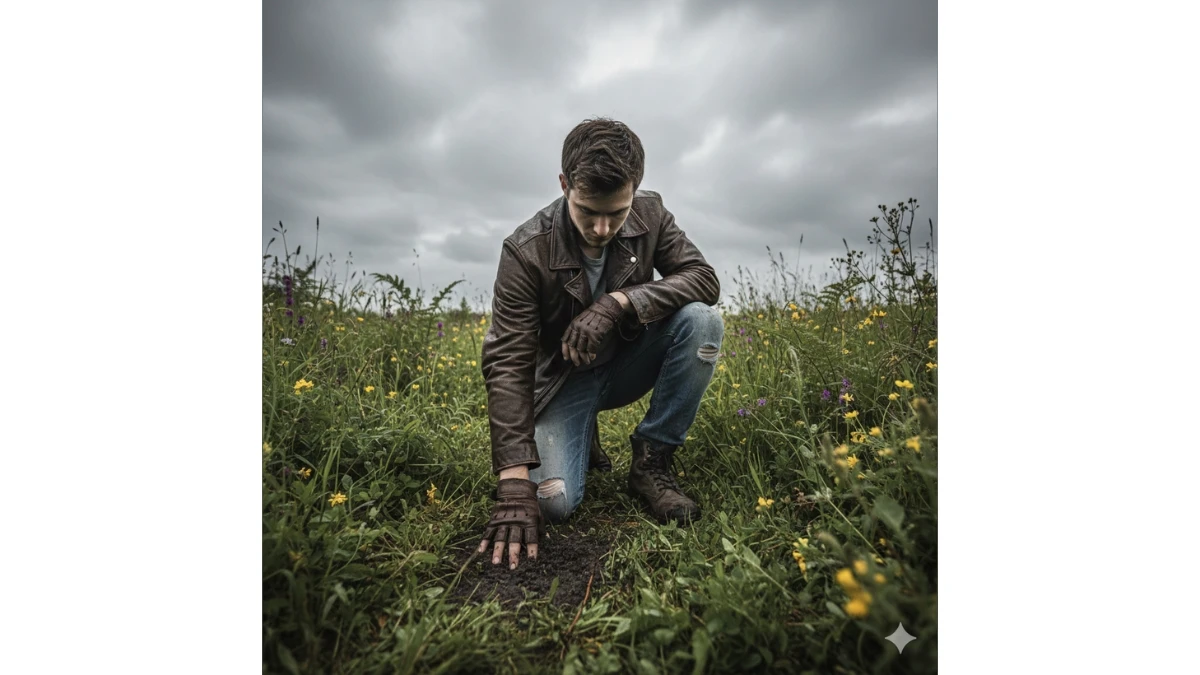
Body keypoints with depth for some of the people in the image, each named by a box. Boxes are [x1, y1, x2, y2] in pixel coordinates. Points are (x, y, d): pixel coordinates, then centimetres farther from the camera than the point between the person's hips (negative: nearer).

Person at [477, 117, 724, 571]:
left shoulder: (650, 214, -11)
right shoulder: (526, 252, -23)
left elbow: (705, 280, -17)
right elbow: (507, 365, -26)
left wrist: (619, 301, -35)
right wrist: (514, 482, -33)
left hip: (627, 363, 3)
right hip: (564, 379, -2)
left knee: (701, 320, -25)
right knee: (553, 501, -22)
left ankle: (651, 462, -10)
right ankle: (584, 439, 14)